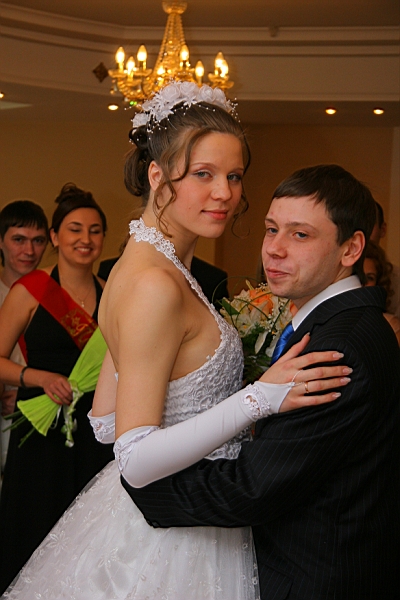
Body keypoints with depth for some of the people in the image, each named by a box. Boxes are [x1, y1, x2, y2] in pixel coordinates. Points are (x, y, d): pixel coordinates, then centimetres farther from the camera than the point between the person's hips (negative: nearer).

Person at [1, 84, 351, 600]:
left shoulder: (142, 267, 3)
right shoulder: (156, 287, -25)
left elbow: (105, 422, 6)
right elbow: (137, 459, -25)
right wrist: (258, 398, -28)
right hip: (171, 543, -9)